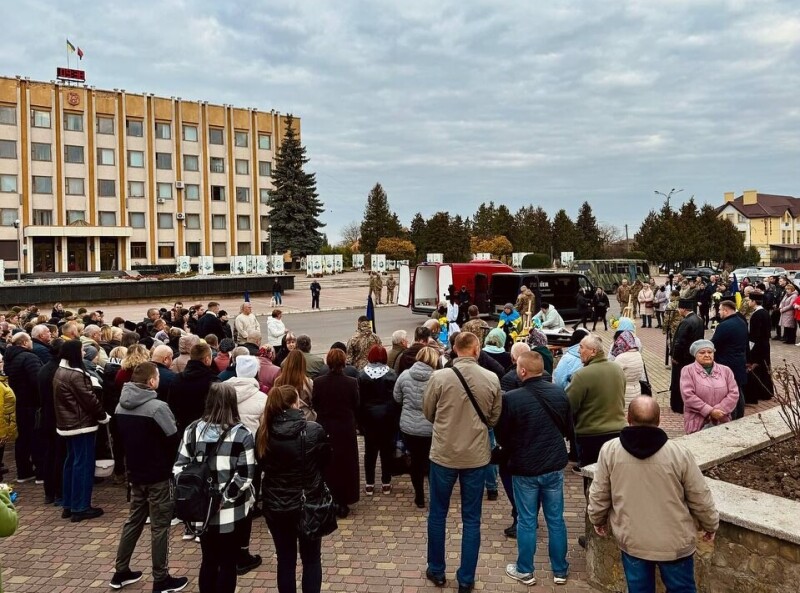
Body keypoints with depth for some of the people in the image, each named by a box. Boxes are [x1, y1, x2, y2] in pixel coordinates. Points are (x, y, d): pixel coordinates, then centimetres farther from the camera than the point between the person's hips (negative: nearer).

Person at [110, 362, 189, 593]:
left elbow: (118, 437, 13)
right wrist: (172, 466, 1)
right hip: (158, 475, -7)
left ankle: (121, 572, 28)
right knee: (159, 525, 2)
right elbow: (174, 440, -17)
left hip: (135, 473, 7)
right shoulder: (157, 407, -22)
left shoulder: (121, 406, 3)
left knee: (134, 520, 20)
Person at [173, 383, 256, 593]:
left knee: (208, 560, 18)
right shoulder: (242, 434, -11)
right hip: (232, 511, -3)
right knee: (228, 563, 10)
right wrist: (224, 499, -9)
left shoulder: (193, 430, 0)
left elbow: (179, 467, 1)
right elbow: (244, 475, -16)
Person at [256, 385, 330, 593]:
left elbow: (260, 464, 5)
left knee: (285, 560, 15)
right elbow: (326, 460, 0)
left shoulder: (263, 433, -11)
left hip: (275, 505, 2)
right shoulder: (314, 430, -17)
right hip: (309, 503, -2)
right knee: (311, 559, 15)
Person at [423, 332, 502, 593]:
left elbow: (428, 412, 1)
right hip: (476, 456, 1)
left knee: (437, 514, 17)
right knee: (472, 519, 12)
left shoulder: (439, 377, -13)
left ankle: (436, 571, 29)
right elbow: (494, 418, 3)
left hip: (443, 454, -1)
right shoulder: (492, 379, -9)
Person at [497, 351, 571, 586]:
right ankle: (560, 570, 27)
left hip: (525, 468, -3)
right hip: (555, 466, 4)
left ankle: (525, 571, 24)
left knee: (526, 521, 10)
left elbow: (502, 437, -8)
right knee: (556, 519, 15)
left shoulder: (511, 398, -20)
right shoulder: (559, 393, -7)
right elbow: (567, 428, 8)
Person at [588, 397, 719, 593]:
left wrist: (598, 520, 16)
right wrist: (711, 525, 14)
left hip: (631, 540, 1)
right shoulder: (679, 453, -15)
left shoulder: (610, 451, -13)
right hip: (674, 542, -1)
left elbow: (598, 495, -3)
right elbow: (700, 498, -5)